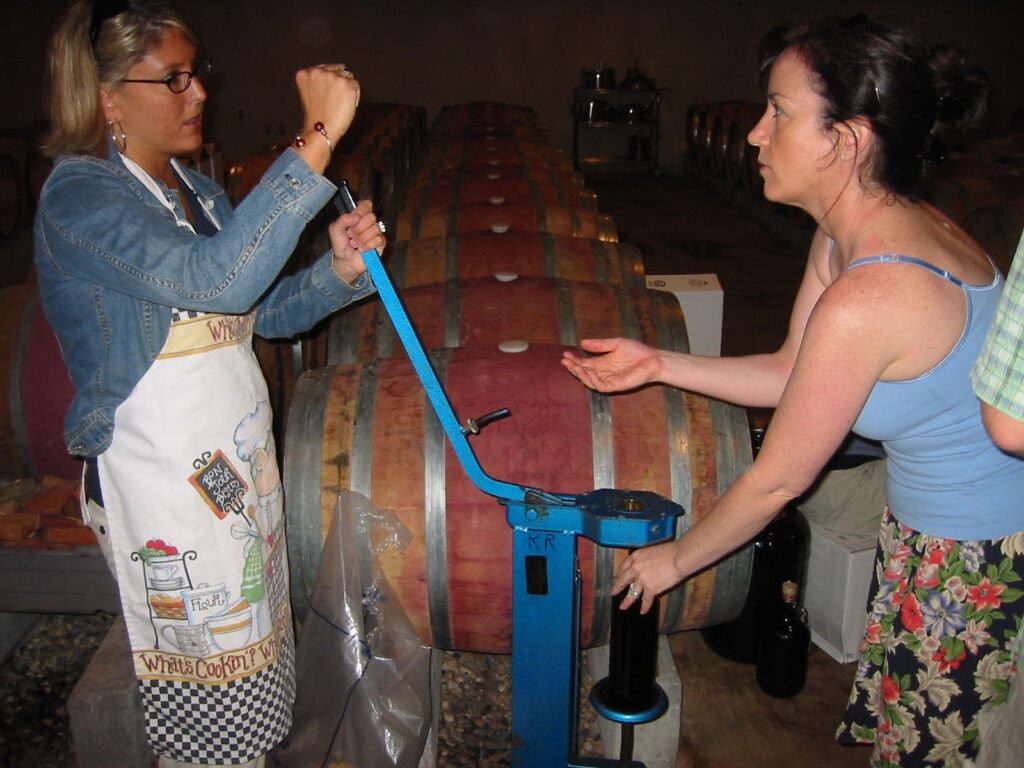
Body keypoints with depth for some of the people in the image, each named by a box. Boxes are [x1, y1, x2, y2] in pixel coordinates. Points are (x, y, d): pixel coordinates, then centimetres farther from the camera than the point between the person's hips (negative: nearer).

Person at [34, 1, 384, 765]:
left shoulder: (195, 188, 10)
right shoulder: (78, 195, -17)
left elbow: (264, 309, 11)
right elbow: (214, 279, -34)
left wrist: (339, 267, -9)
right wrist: (317, 140, -34)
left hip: (237, 463, 8)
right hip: (160, 483, -8)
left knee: (254, 654, 19)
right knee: (211, 683, 6)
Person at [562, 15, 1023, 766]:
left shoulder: (866, 298, -34)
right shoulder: (851, 234, -5)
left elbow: (777, 480, -22)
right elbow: (790, 373, 7)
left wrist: (674, 560, -6)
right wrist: (658, 363, 2)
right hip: (933, 533, 8)